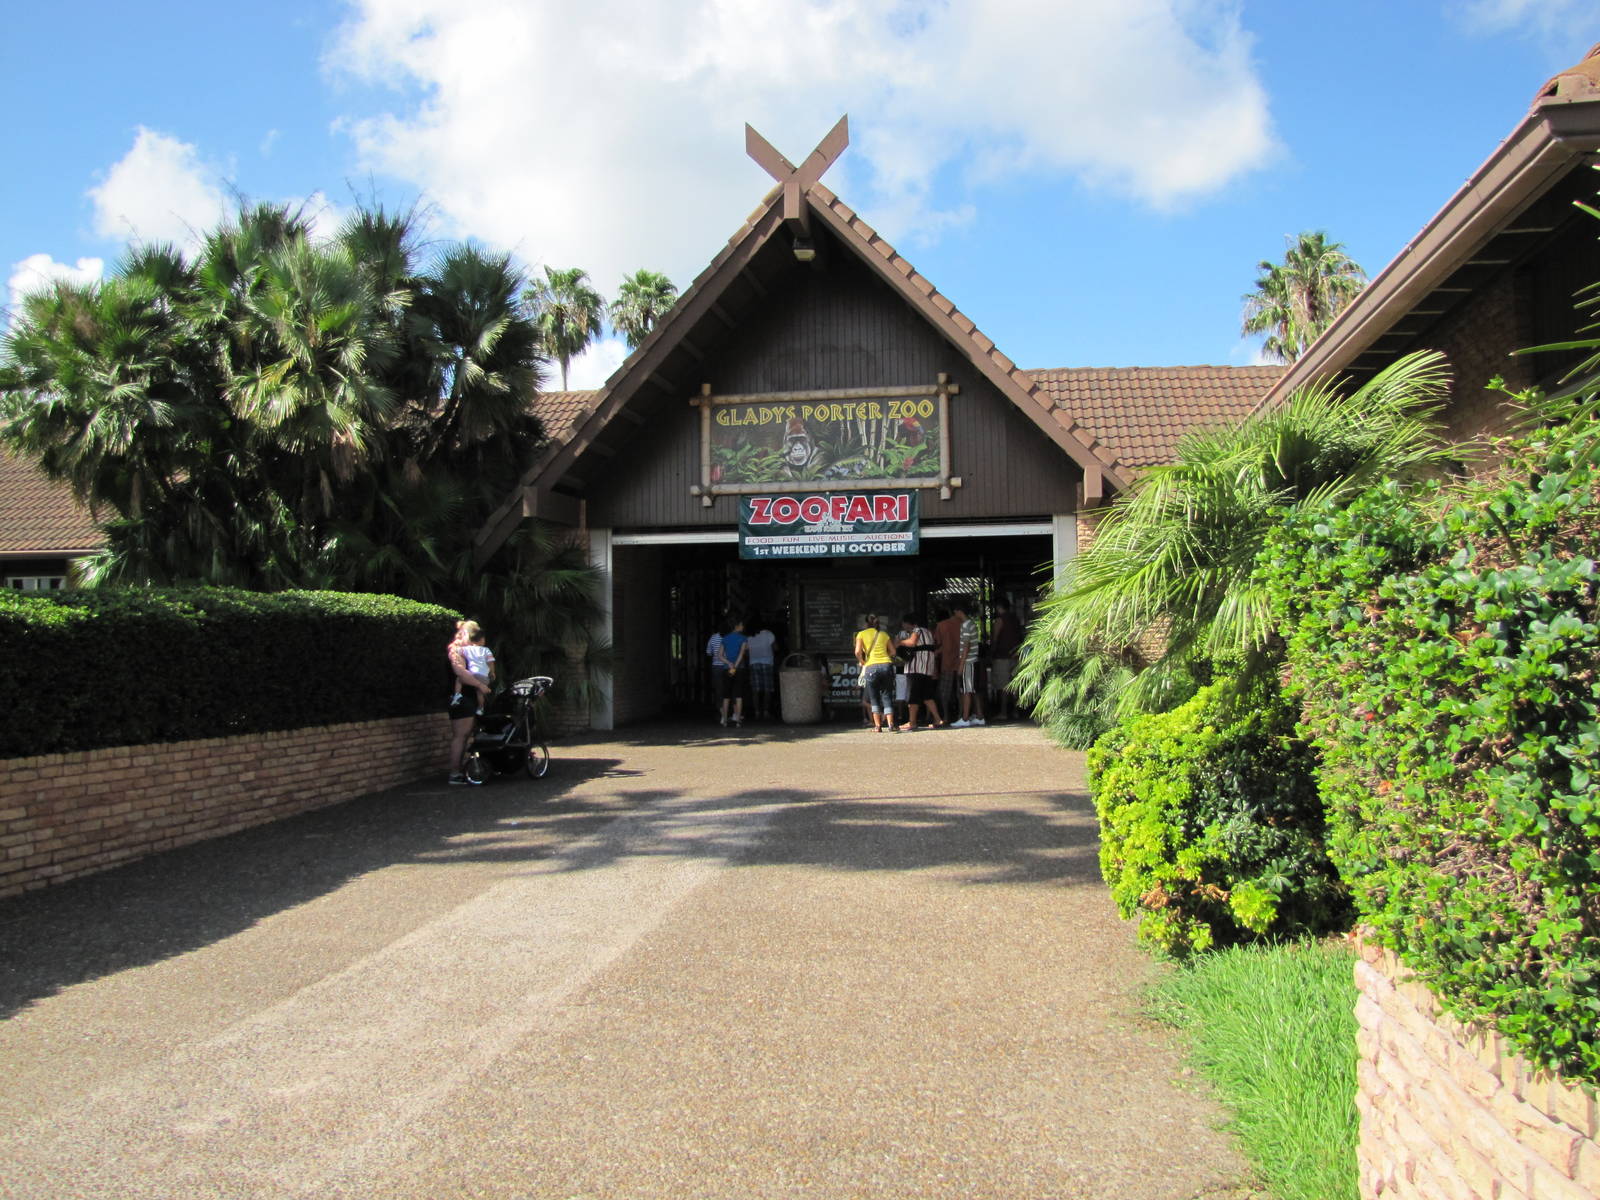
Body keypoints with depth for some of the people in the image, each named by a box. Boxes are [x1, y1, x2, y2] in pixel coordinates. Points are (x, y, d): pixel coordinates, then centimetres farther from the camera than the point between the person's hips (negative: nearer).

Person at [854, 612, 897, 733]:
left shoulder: (861, 634, 8)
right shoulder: (883, 634, 17)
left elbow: (858, 652, -6)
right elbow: (892, 651, 13)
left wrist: (862, 662, 9)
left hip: (871, 667, -2)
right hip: (887, 665, 2)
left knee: (874, 699, 8)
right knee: (887, 696, 9)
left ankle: (878, 725, 3)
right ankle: (890, 723, -3)